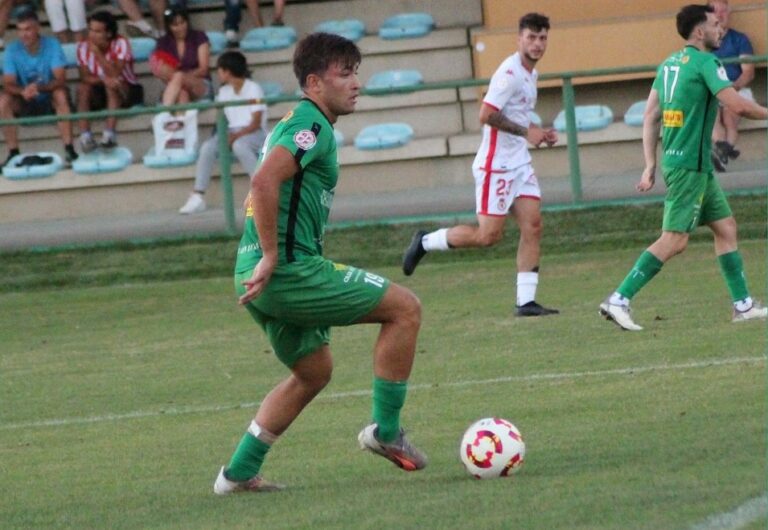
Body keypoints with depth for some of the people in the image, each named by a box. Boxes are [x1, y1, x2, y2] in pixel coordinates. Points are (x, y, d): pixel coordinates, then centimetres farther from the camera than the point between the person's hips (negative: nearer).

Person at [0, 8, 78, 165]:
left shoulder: (52, 45, -15)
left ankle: (69, 149, -32)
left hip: (49, 99, -2)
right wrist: (22, 91, -38)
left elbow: (60, 80, -21)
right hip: (25, 103, 2)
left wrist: (39, 87, -41)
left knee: (61, 94, -33)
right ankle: (13, 152, -23)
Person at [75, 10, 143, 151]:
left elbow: (115, 74, -28)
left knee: (112, 85, -34)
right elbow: (85, 77, -15)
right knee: (82, 88, -26)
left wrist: (97, 52, -33)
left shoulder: (120, 44, -17)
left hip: (127, 91, -3)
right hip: (100, 93, 3)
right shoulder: (83, 47, -8)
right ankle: (85, 135, -34)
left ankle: (109, 134, -44)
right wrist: (103, 79, -34)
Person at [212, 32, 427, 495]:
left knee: (315, 370, 25)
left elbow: (263, 191, 30)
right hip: (288, 269, -11)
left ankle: (240, 473, 22)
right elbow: (264, 183, -27)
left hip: (263, 274, 11)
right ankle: (386, 430, 0)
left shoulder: (297, 123, 20)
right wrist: (271, 258, -22)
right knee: (405, 308, -6)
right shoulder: (312, 126, -12)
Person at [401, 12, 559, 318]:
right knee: (489, 234, -9)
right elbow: (487, 115, -23)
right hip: (496, 164, -9)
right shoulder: (510, 72, -16)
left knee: (532, 227, -1)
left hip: (519, 164, 9)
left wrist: (540, 135, 10)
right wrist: (526, 131, -19)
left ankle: (525, 301, 0)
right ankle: (425, 242, 10)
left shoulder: (531, 74, 14)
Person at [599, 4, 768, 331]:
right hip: (688, 165, -10)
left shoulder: (670, 63, 13)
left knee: (725, 226, 13)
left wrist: (650, 165, 15)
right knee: (674, 240, -10)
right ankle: (618, 300, -14)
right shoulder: (705, 62, -12)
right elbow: (737, 106, -19)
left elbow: (650, 117, 14)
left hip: (696, 165, 10)